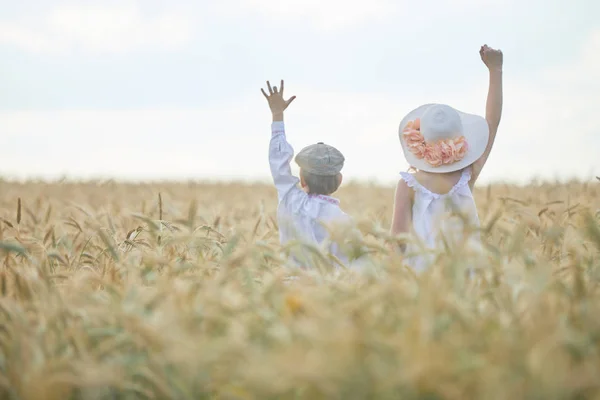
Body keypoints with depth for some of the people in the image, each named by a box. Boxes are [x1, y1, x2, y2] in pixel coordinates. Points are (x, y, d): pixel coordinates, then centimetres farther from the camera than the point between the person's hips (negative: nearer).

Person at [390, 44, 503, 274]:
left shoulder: (408, 185, -9)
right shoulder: (467, 177, -3)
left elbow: (398, 237, -11)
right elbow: (492, 121, 3)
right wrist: (495, 70, 6)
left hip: (420, 273, -2)